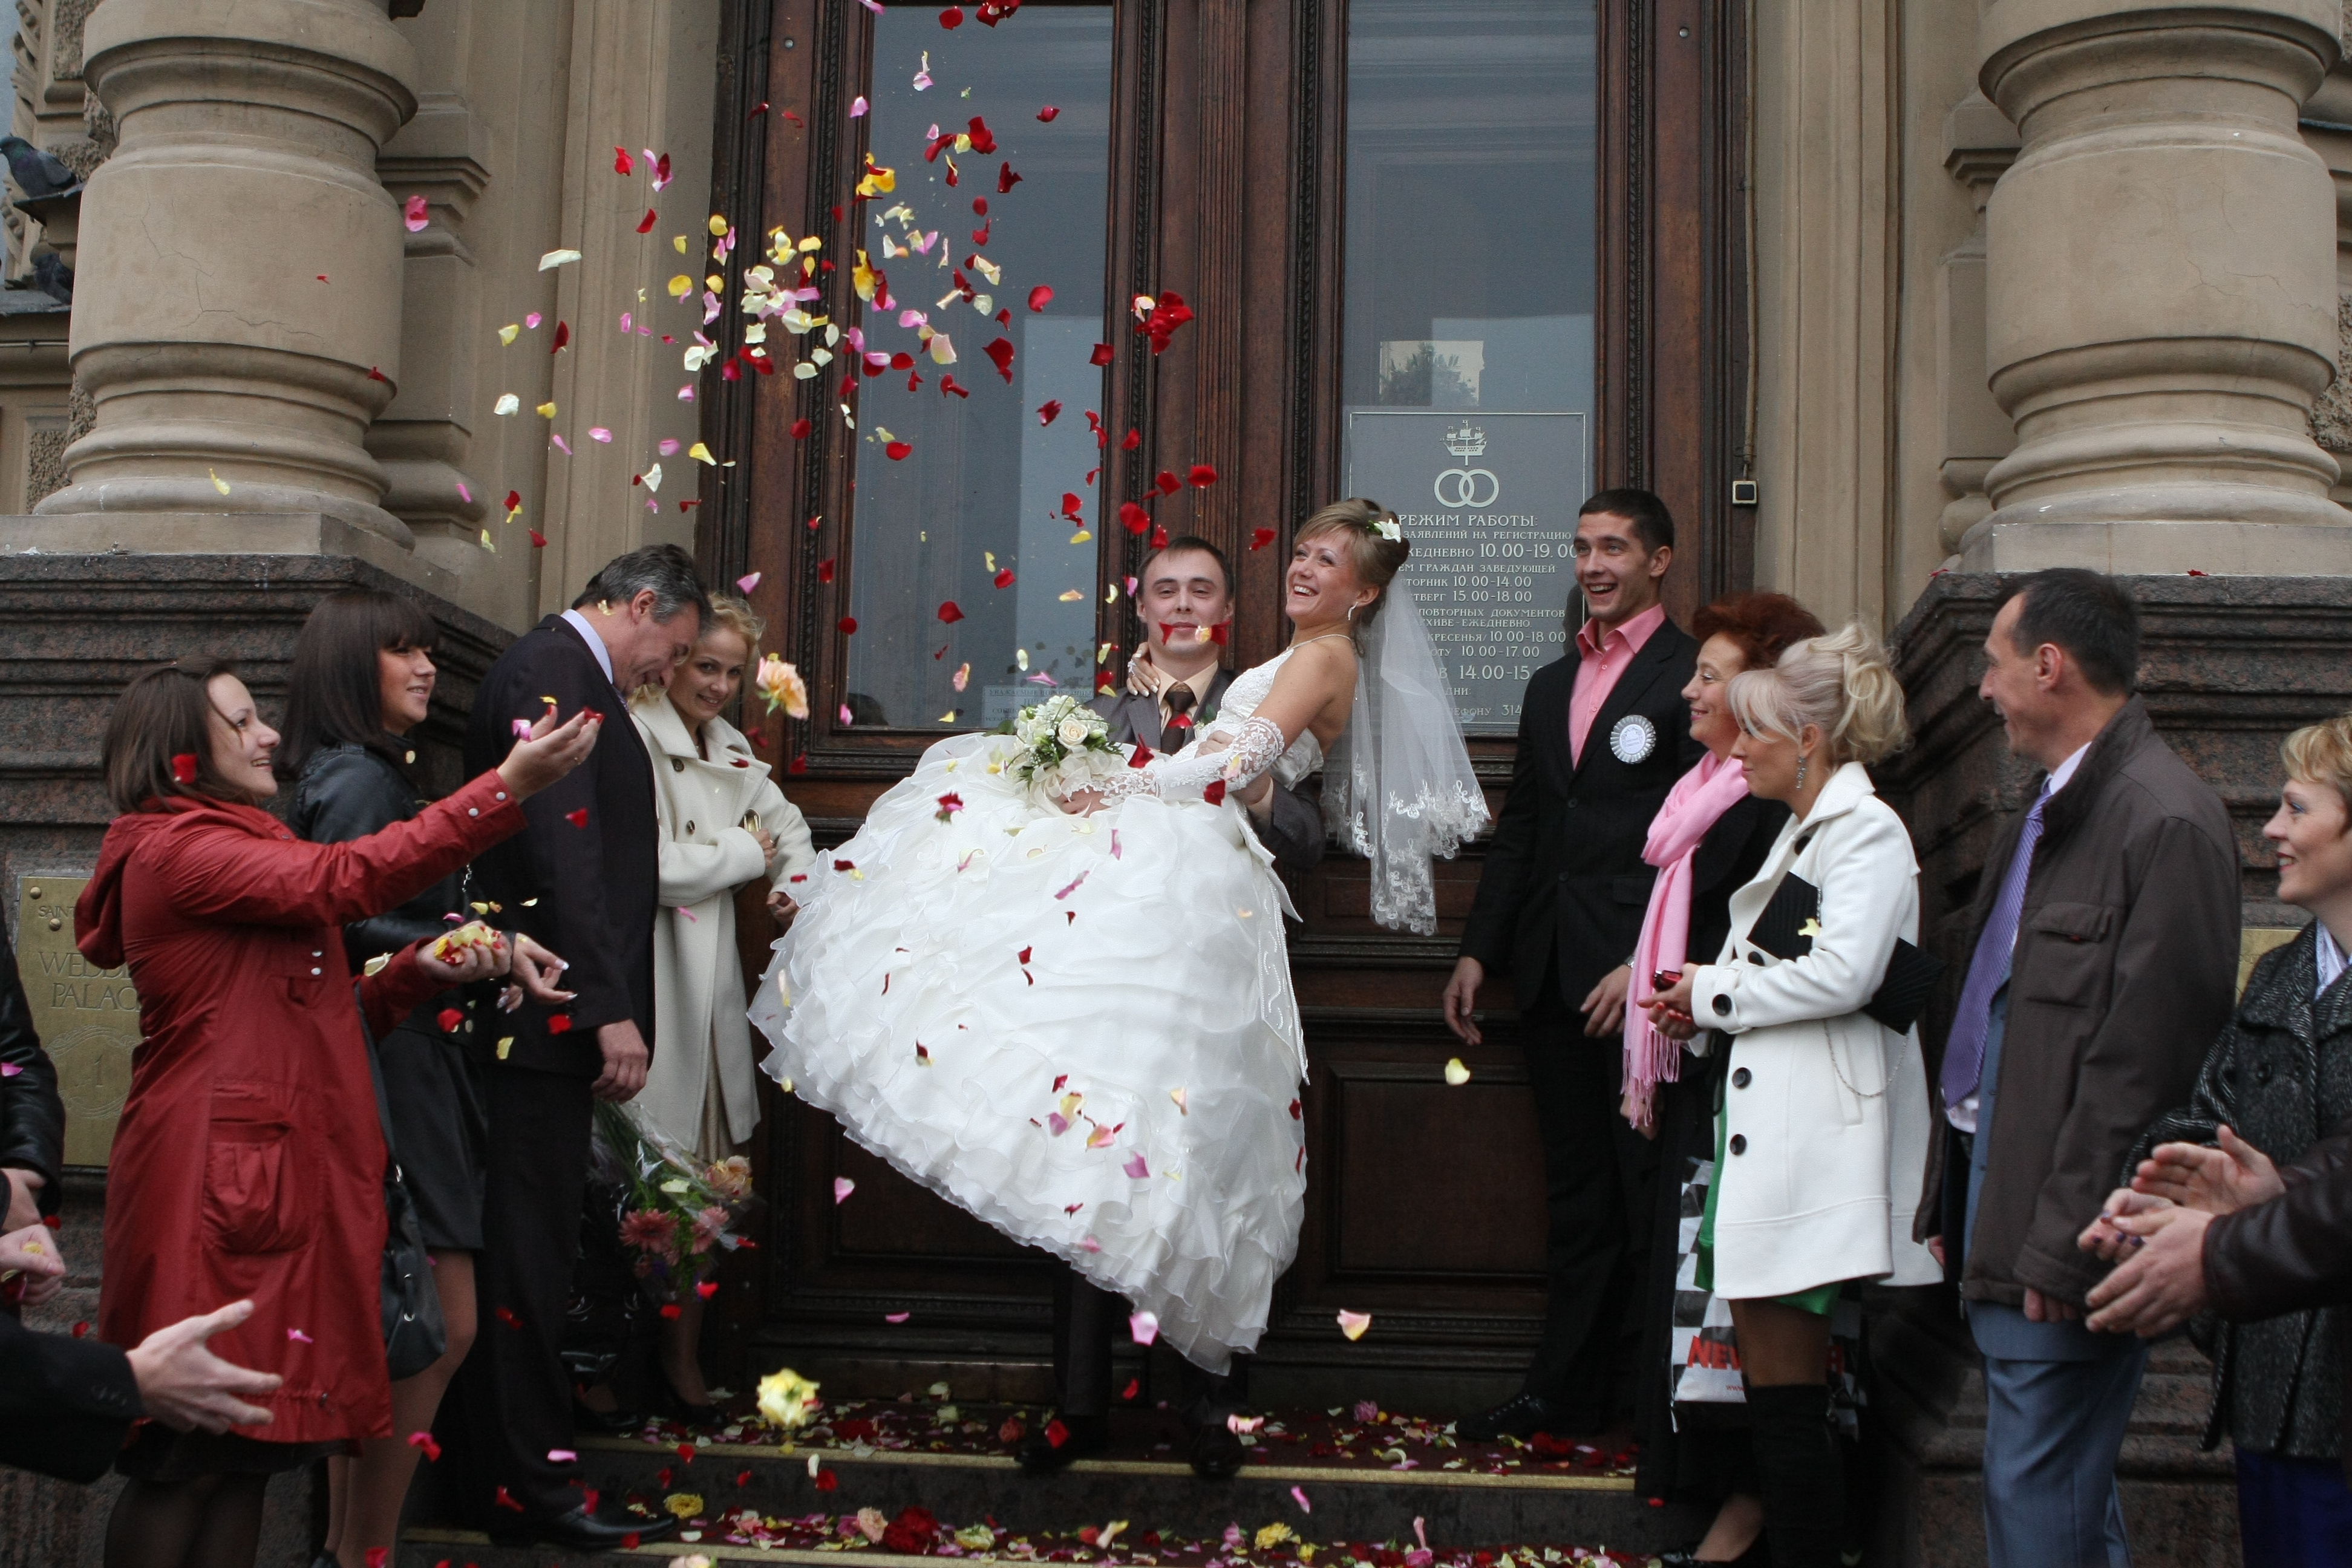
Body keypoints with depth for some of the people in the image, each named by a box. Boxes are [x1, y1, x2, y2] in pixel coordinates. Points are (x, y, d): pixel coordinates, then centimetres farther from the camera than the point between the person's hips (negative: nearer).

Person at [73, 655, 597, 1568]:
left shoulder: (235, 852, 25)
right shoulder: (175, 850, -8)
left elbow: (307, 1020, 21)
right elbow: (346, 879, -21)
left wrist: (417, 974, 4)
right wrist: (509, 787, -23)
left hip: (276, 1175, 10)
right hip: (214, 1178, -10)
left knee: (250, 1452, 7)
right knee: (192, 1458, -7)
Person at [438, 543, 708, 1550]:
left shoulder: (564, 673, 20)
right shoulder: (551, 673, -12)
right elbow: (561, 852, -20)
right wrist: (609, 1012, -21)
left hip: (548, 1024, 10)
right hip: (547, 1019, -10)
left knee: (522, 1248, 13)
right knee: (530, 1248, -5)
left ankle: (494, 1472, 19)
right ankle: (531, 1486, 0)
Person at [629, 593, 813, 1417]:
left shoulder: (730, 750, 16)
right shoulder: (633, 740, -11)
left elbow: (787, 825, 31)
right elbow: (653, 869, -17)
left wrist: (794, 883, 9)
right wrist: (747, 853, -2)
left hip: (710, 983, 8)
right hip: (647, 985, -8)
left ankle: (683, 1358, 16)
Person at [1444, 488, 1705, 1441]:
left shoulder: (1697, 676, -5)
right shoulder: (1551, 686, 19)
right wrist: (1476, 951, 13)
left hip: (1641, 976, -7)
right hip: (1553, 975, 7)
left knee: (1650, 1191, -1)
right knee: (1576, 1193, 11)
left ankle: (1650, 1394, 9)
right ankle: (1566, 1392, 16)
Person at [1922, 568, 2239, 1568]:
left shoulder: (2167, 821, -16)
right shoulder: (2048, 813, 15)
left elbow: (2139, 1058, -20)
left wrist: (2063, 1245, -19)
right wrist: (1958, 1206, 16)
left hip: (2064, 1227, -10)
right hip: (2002, 1197, 10)